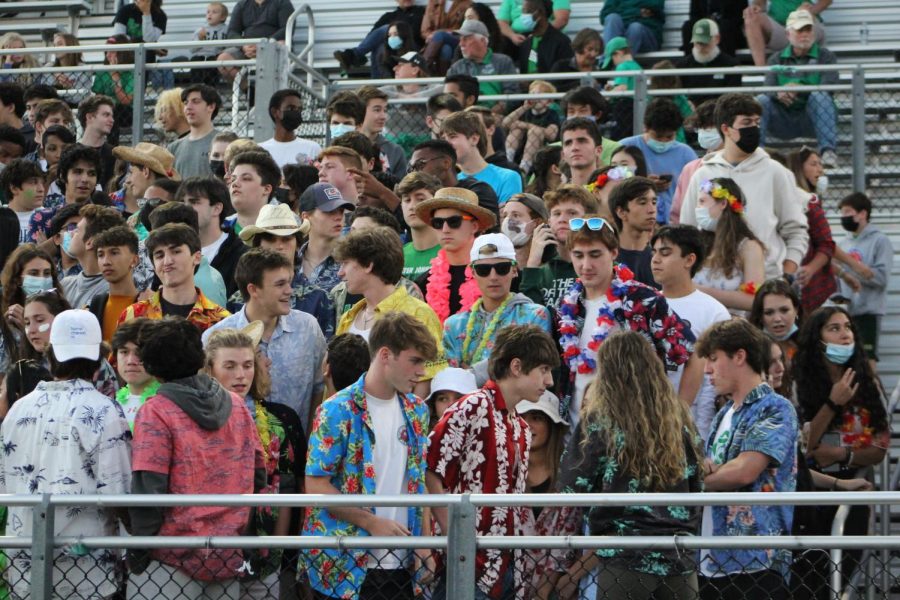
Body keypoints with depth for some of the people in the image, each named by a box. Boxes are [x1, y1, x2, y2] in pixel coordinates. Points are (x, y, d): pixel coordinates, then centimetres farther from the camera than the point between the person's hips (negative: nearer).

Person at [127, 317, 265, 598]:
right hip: (230, 558, 6)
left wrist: (137, 552, -8)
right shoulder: (237, 405, 7)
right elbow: (258, 476, 11)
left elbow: (147, 490, -15)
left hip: (175, 558, -6)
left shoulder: (156, 412, -11)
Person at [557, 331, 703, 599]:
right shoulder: (679, 419, 7)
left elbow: (572, 488, -4)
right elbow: (697, 485, 13)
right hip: (680, 555, 4)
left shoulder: (600, 421, -4)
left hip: (628, 556, -4)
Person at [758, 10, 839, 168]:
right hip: (783, 121, 2)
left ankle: (828, 151, -41)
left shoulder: (825, 56, 7)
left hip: (811, 119, -2)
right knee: (761, 100, -24)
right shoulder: (777, 59, 14)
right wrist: (779, 94, -28)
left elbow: (827, 87, -11)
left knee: (820, 96, -32)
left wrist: (799, 89, -29)